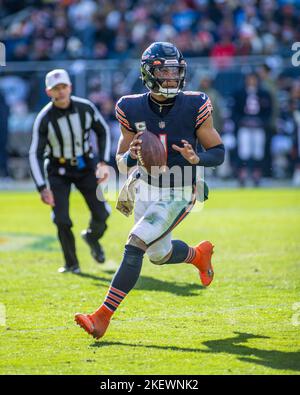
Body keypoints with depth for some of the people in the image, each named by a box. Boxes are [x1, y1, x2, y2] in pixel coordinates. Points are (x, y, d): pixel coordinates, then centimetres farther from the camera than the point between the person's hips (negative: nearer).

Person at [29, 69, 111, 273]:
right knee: (62, 220, -13)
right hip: (59, 170, -2)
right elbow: (35, 154, -18)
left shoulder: (86, 107, -13)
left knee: (101, 214, -4)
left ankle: (92, 237, 32)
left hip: (85, 166, 2)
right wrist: (42, 188, -26)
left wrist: (104, 162, -3)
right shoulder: (44, 118, -21)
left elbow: (103, 131, 5)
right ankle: (71, 264, 9)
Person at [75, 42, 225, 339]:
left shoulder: (194, 106, -15)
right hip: (146, 188, 4)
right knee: (160, 254, 17)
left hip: (178, 195, -4)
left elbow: (218, 153, -8)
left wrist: (196, 158, -29)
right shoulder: (133, 109, -9)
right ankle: (199, 254, 51)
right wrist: (131, 156, -24)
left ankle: (103, 316, -11)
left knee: (134, 246, -17)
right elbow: (121, 163, -1)